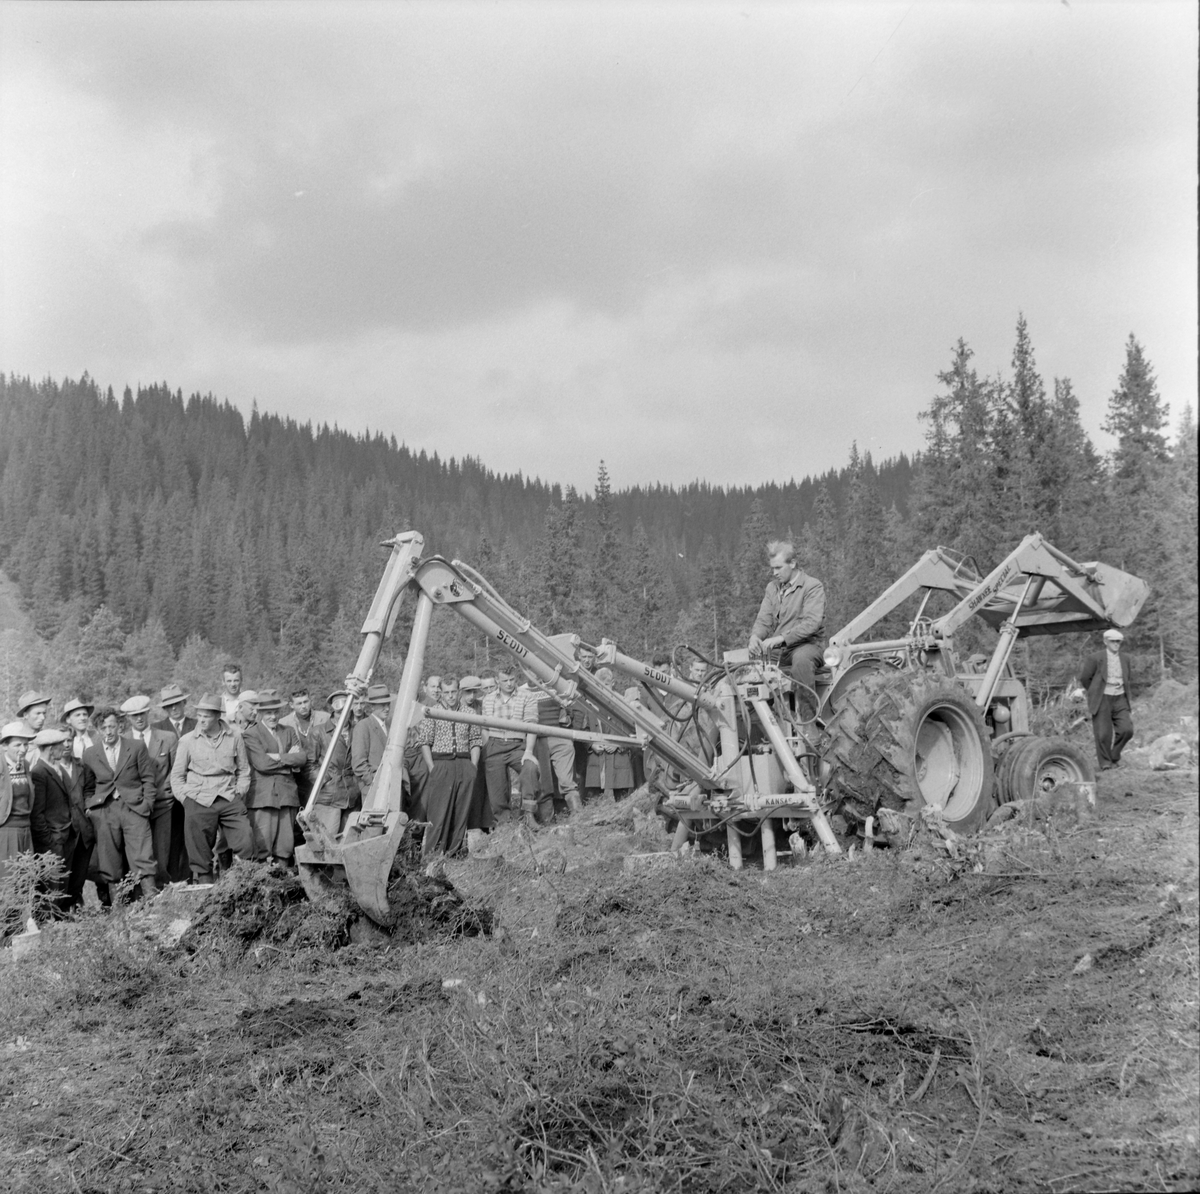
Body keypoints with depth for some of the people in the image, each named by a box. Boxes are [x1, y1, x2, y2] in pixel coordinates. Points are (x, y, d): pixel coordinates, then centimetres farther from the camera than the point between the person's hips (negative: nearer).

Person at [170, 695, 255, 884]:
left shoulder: (234, 738, 7)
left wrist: (239, 793, 2)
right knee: (200, 852, 0)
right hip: (198, 801, -1)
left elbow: (243, 770, 14)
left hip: (230, 799, 1)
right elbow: (177, 775, 11)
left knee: (246, 844, -8)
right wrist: (185, 798, 1)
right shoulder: (187, 741, 5)